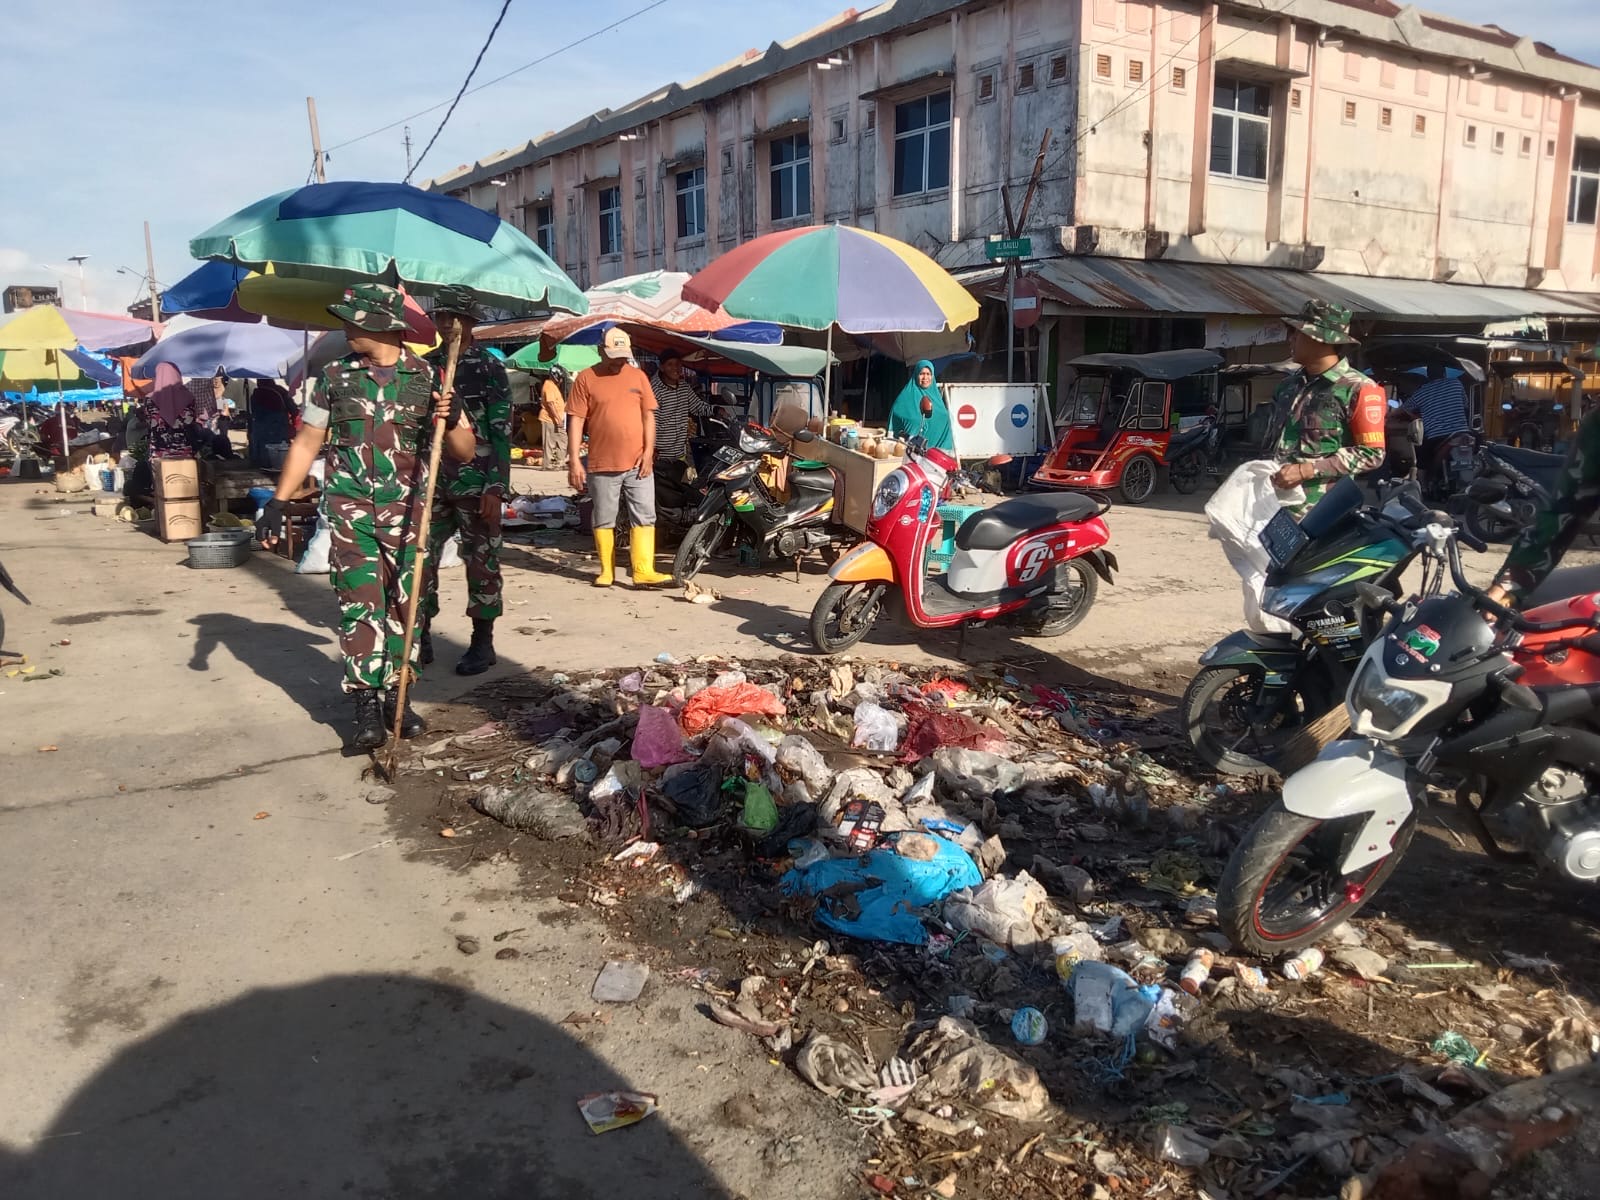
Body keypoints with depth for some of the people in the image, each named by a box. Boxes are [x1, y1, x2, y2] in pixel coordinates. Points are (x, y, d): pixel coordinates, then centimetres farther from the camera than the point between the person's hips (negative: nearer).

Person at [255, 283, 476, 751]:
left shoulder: (427, 377, 1)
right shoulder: (334, 376, 5)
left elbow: (465, 453, 3)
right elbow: (306, 443, 11)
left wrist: (451, 420, -19)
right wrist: (277, 501, 3)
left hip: (406, 510, 0)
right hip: (350, 509, 0)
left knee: (403, 603, 5)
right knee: (359, 604, -4)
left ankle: (394, 696, 17)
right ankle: (367, 705, 0)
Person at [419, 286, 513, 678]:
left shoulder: (489, 368, -3)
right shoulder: (425, 365, 11)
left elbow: (501, 432, -7)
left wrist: (496, 487, -13)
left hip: (475, 483, -4)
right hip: (431, 481, 5)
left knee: (481, 562, 3)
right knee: (420, 557, 5)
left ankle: (483, 642, 12)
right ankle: (421, 636, 17)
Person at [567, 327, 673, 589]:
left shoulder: (638, 376, 8)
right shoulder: (586, 378, 0)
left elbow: (648, 415, 8)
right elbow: (577, 421, -3)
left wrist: (648, 452, -3)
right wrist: (574, 461, -8)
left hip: (637, 463, 2)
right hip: (602, 464, -2)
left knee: (644, 517, -2)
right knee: (604, 519, 6)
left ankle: (643, 571, 0)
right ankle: (606, 570, 17)